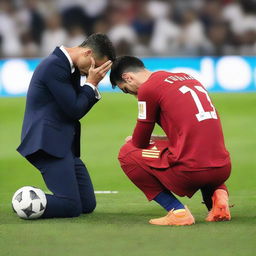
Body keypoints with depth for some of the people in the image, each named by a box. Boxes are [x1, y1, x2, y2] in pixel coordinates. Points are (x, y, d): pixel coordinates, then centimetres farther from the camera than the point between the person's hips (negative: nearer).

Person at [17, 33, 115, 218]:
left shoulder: (69, 66, 15)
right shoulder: (55, 66, -16)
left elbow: (78, 109, 18)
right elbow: (75, 110, -16)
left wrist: (92, 86, 3)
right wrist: (91, 83, -4)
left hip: (65, 146, 11)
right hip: (49, 145, -11)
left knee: (88, 205, 8)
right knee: (71, 207, -18)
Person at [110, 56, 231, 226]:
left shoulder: (148, 88, -2)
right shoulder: (187, 78, 21)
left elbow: (140, 142, 6)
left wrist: (134, 141, 29)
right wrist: (159, 139, 32)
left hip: (190, 171, -7)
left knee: (127, 153, 12)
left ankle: (178, 211, 0)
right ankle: (217, 195, 10)